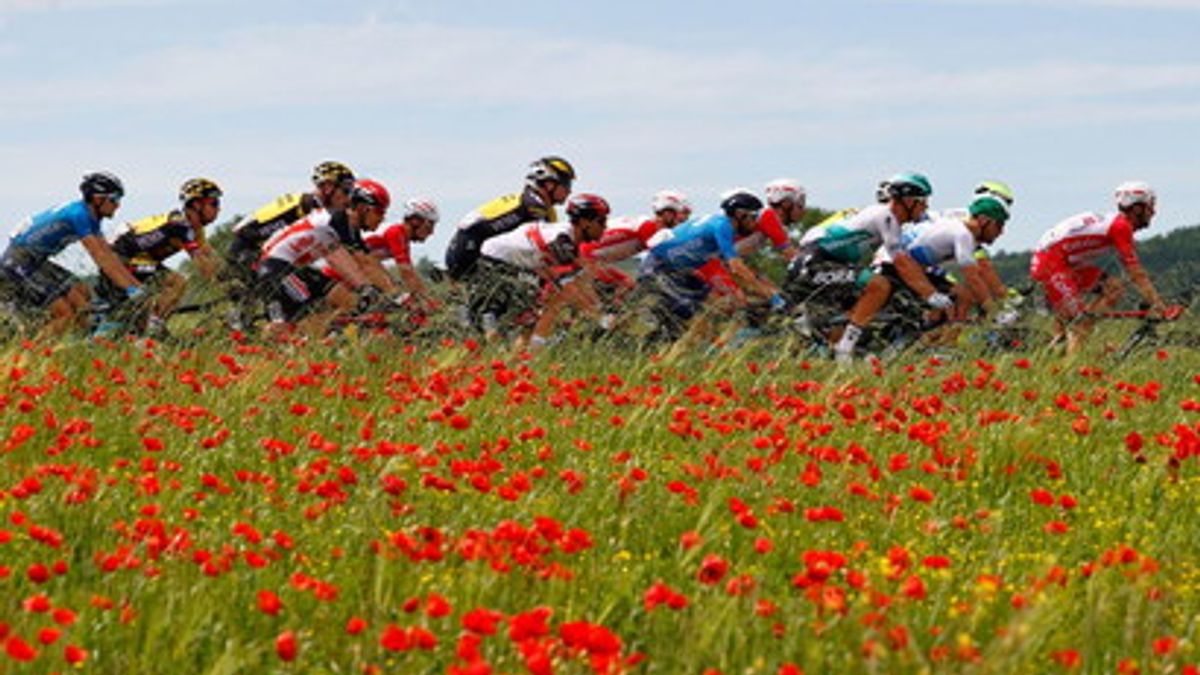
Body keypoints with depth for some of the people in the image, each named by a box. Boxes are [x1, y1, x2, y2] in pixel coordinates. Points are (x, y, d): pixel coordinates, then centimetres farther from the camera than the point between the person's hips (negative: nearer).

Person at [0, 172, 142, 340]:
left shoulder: (90, 217, 7)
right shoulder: (79, 214, -22)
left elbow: (109, 255, 10)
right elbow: (100, 257, -25)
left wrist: (137, 285, 5)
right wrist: (129, 289, -25)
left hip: (35, 261, 10)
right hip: (18, 261, -10)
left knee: (82, 294, 5)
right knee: (66, 314, -14)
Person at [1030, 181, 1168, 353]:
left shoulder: (1116, 224, 15)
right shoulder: (1121, 227, -14)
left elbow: (1136, 272, 21)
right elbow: (1136, 273, -16)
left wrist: (1156, 302, 19)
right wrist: (1158, 305, -13)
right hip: (1050, 262, -10)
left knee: (1114, 288, 4)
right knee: (1081, 320, -15)